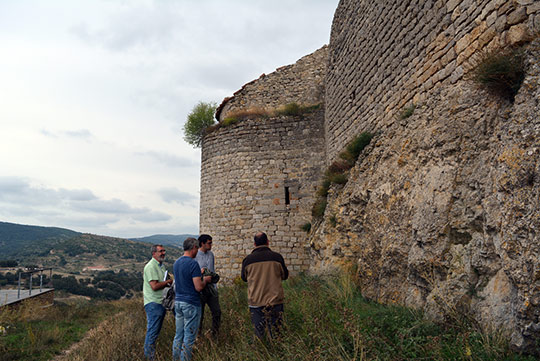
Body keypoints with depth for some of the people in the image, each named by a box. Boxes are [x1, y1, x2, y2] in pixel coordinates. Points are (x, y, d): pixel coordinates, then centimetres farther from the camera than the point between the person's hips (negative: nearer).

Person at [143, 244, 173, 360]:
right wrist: (167, 282, -12)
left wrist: (168, 282, 6)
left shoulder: (161, 265, 14)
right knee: (152, 330, -2)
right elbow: (154, 286, -24)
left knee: (156, 329, 17)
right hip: (153, 303, -9)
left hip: (161, 302, 9)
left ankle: (152, 350, 28)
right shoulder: (150, 266, -17)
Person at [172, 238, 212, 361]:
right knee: (188, 338, 2)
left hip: (178, 301, 8)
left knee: (178, 335, 15)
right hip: (191, 304, -8)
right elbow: (198, 287, -19)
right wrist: (205, 280, 0)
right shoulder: (193, 263, -17)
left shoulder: (176, 263, 9)